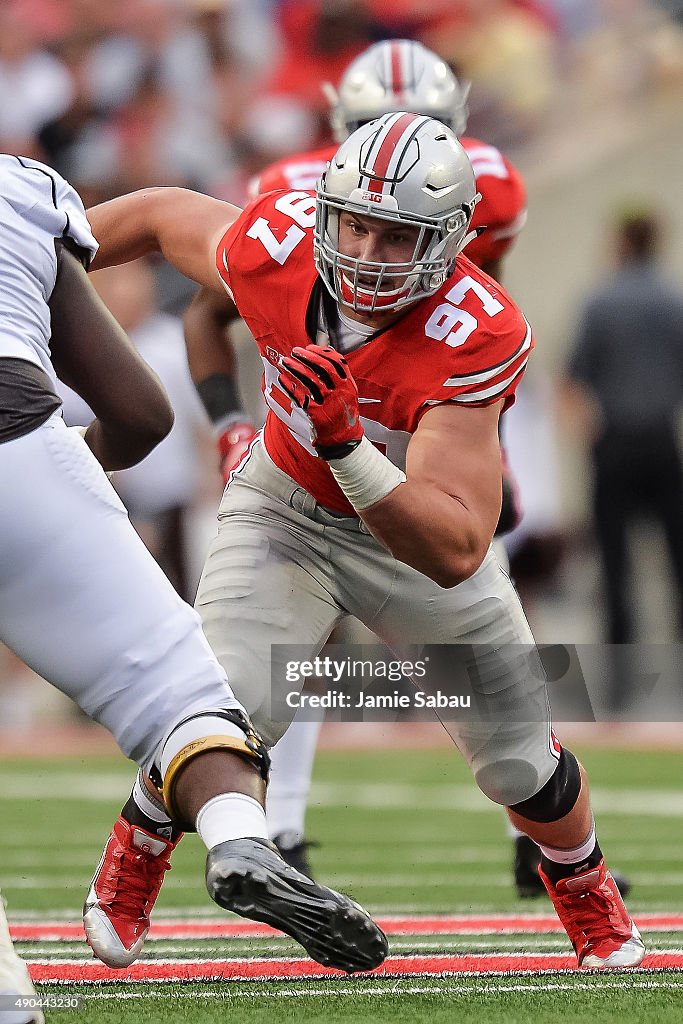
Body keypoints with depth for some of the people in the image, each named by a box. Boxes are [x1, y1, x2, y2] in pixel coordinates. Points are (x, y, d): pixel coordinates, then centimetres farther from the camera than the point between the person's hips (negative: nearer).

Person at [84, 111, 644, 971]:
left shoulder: (473, 337, -37)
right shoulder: (276, 248, -27)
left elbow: (456, 554, -43)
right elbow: (164, 215, -3)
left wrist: (346, 443, -55)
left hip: (418, 527, -1)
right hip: (286, 511, 1)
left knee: (523, 768, 8)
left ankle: (581, 880, 42)